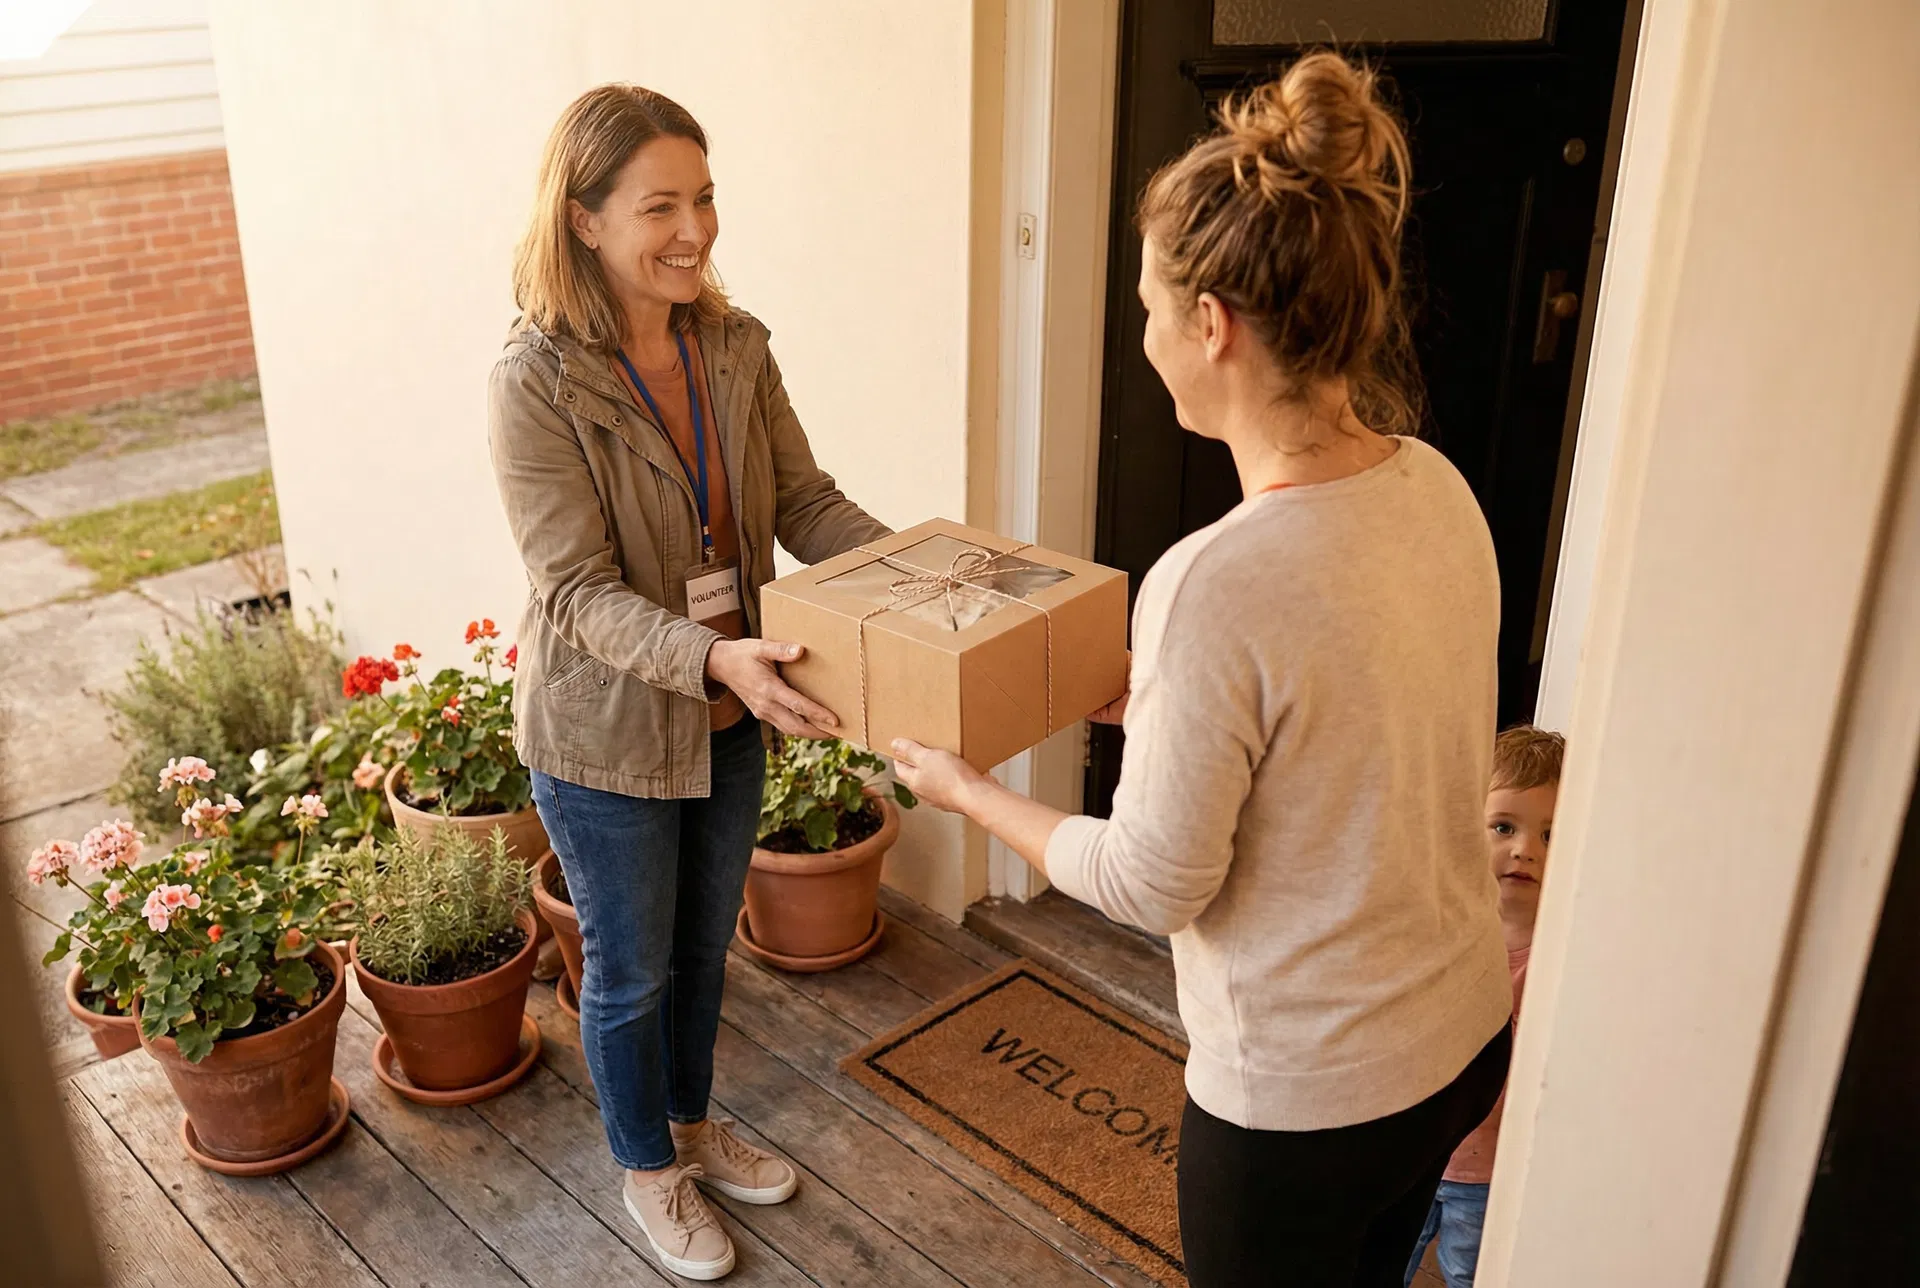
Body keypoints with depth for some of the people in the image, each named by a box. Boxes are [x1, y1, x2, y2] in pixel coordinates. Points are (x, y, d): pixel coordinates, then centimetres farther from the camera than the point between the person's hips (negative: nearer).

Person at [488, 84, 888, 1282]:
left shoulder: (736, 346, -6)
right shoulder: (538, 383, -23)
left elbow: (808, 504, -3)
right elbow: (582, 596, -25)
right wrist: (716, 659, -41)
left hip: (726, 719, 6)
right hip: (608, 734, -5)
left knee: (704, 948, 25)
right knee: (633, 972, 16)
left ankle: (693, 1124, 51)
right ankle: (650, 1170, 42)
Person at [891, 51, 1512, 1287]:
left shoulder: (1216, 584, -31)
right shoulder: (1438, 488, -7)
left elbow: (1154, 885, -19)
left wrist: (971, 791, -5)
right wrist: (1148, 700, 14)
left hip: (1309, 1093, -7)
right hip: (1470, 1031, 7)